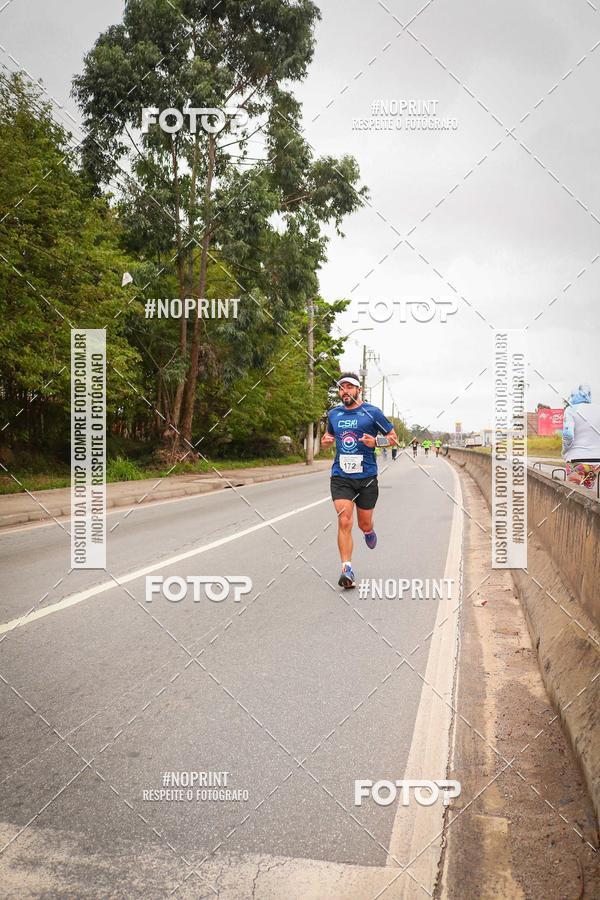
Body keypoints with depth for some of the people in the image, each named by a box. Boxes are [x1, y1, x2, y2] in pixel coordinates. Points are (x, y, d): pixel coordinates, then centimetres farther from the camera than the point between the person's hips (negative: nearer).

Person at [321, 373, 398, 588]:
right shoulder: (333, 414, 8)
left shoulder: (372, 413, -2)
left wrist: (375, 442, -15)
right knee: (344, 522, -14)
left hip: (366, 477, -1)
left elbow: (393, 438, 4)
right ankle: (347, 570, -11)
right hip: (340, 477, 1)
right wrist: (326, 441, 2)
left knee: (364, 524, 11)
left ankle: (369, 531, 49)